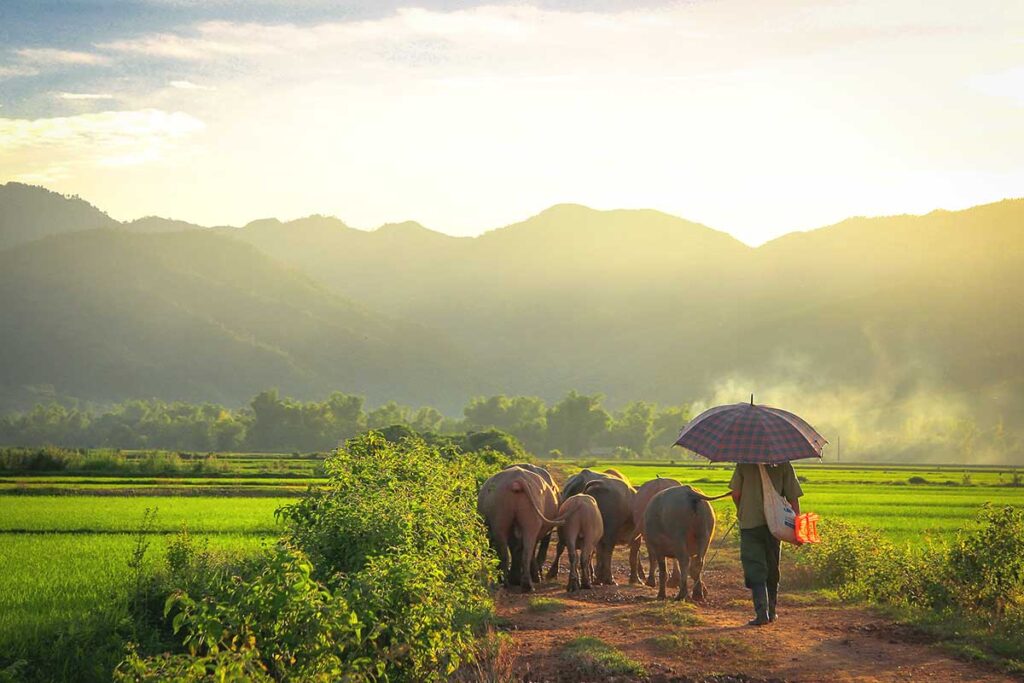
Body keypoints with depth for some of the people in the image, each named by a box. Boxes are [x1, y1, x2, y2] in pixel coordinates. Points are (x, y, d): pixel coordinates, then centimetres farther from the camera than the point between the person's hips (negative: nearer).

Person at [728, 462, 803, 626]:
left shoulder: (744, 464, -2)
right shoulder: (783, 465, -1)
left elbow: (735, 494, -2)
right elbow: (793, 497, -4)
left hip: (749, 522, -2)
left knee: (755, 570, -1)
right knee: (772, 569, 17)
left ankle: (762, 612, -15)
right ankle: (771, 611, 26)